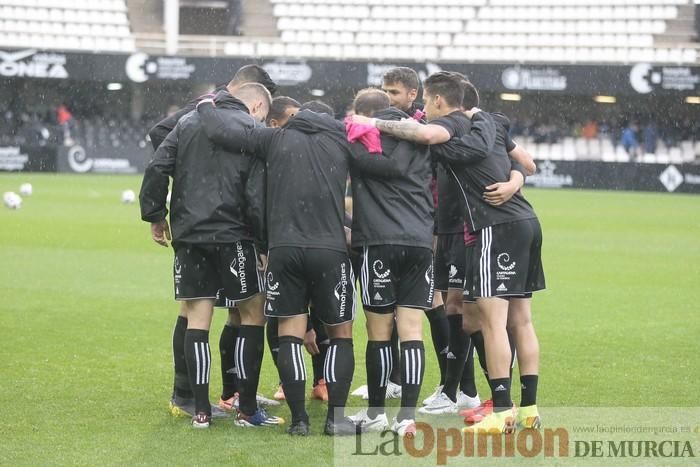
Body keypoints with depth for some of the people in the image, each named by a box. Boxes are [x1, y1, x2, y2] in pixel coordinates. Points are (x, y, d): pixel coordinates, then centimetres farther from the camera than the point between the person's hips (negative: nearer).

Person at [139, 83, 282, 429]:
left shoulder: (188, 123, 13)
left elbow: (156, 169, 6)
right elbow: (257, 191, -9)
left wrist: (155, 215, 13)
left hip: (188, 235, 4)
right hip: (232, 235, -4)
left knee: (197, 319, 6)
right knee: (252, 314, 6)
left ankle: (201, 410, 3)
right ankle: (247, 410, 4)